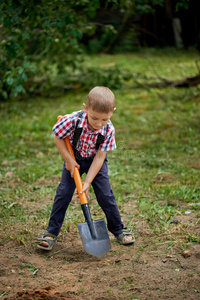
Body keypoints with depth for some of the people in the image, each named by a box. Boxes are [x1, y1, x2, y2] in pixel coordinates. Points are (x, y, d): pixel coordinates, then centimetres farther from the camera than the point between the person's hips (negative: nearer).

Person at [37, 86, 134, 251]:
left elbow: (100, 157, -23)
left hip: (95, 161, 0)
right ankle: (52, 232, 5)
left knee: (105, 194, -2)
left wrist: (88, 181, -24)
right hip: (74, 159, 0)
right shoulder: (73, 120, -33)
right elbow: (58, 137, -14)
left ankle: (118, 230, 17)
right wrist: (68, 160, -17)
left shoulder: (109, 129, -28)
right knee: (64, 192, -6)